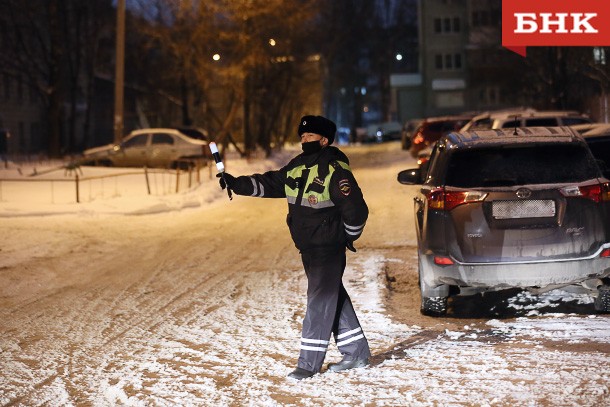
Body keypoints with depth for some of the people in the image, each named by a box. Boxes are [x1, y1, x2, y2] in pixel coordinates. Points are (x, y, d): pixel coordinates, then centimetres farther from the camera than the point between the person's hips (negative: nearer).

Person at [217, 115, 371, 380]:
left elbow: (356, 210, -17)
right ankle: (356, 353, 25)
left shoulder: (335, 171, -17)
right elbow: (267, 184, 8)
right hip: (308, 249, 8)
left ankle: (309, 362, -4)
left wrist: (349, 238, -5)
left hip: (329, 249, -8)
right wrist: (236, 184, -6)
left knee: (320, 301, -8)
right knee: (333, 298, 14)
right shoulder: (296, 168, 8)